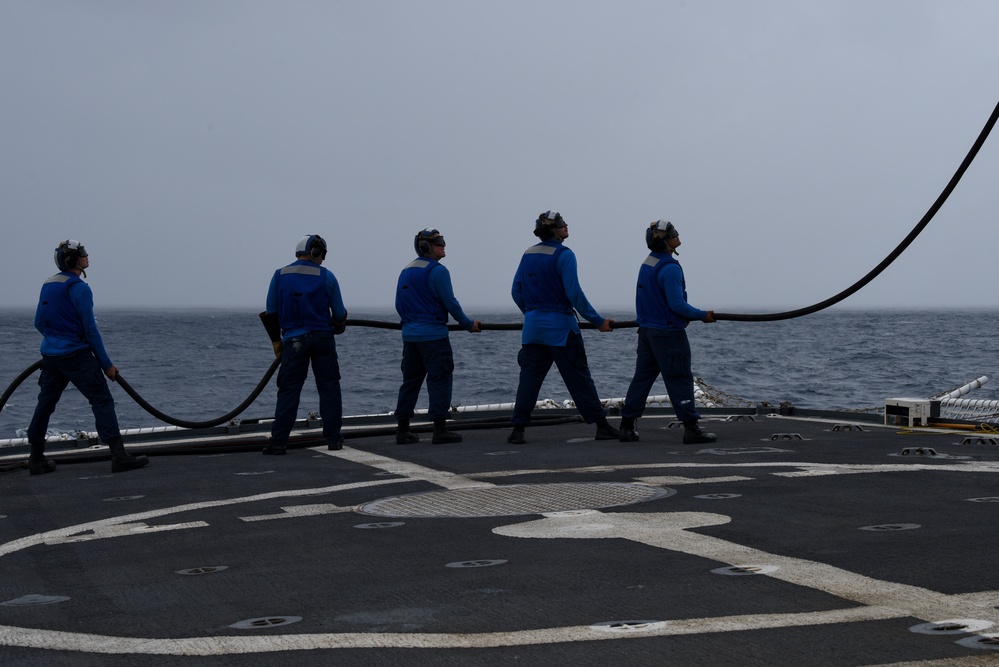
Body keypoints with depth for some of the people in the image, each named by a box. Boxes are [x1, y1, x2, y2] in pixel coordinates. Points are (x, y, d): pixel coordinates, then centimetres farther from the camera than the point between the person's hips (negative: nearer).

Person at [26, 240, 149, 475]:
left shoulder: (48, 285, 11)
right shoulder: (79, 289, -13)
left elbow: (39, 322, 18)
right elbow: (91, 330, -14)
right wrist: (106, 364, -10)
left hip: (50, 356, 8)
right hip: (76, 355, -8)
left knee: (45, 403, 14)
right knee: (102, 401, -8)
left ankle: (36, 459, 19)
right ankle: (118, 456, -16)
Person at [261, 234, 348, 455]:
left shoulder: (280, 275, 4)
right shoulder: (326, 276, -1)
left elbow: (271, 313, 8)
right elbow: (339, 313, 3)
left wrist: (276, 340, 17)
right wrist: (338, 326, 25)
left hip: (294, 339, 1)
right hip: (323, 338, -1)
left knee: (288, 390, 1)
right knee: (329, 387, 8)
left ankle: (278, 441, -3)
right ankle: (333, 439, 9)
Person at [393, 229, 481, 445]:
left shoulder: (406, 271, 13)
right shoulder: (437, 270, -10)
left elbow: (399, 305, 16)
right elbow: (450, 303, -11)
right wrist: (468, 325, -1)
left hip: (410, 335, 8)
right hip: (433, 335, -7)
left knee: (410, 380, 11)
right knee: (439, 379, -3)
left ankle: (403, 430, 12)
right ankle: (440, 430, -6)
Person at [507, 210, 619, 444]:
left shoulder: (528, 255, 10)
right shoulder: (563, 255, -10)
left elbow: (516, 292, 13)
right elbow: (574, 293, -16)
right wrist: (598, 321, -10)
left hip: (533, 327, 5)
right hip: (560, 328, -5)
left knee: (529, 378, 5)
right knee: (579, 378, 1)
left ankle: (518, 429, 0)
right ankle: (602, 426, 7)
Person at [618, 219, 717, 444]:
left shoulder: (647, 264, 10)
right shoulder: (670, 268, -19)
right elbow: (677, 304, -21)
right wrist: (703, 315, -9)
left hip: (646, 330, 9)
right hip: (669, 333, -9)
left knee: (642, 377, 11)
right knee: (680, 380, -3)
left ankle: (627, 426, 11)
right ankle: (691, 429, -1)